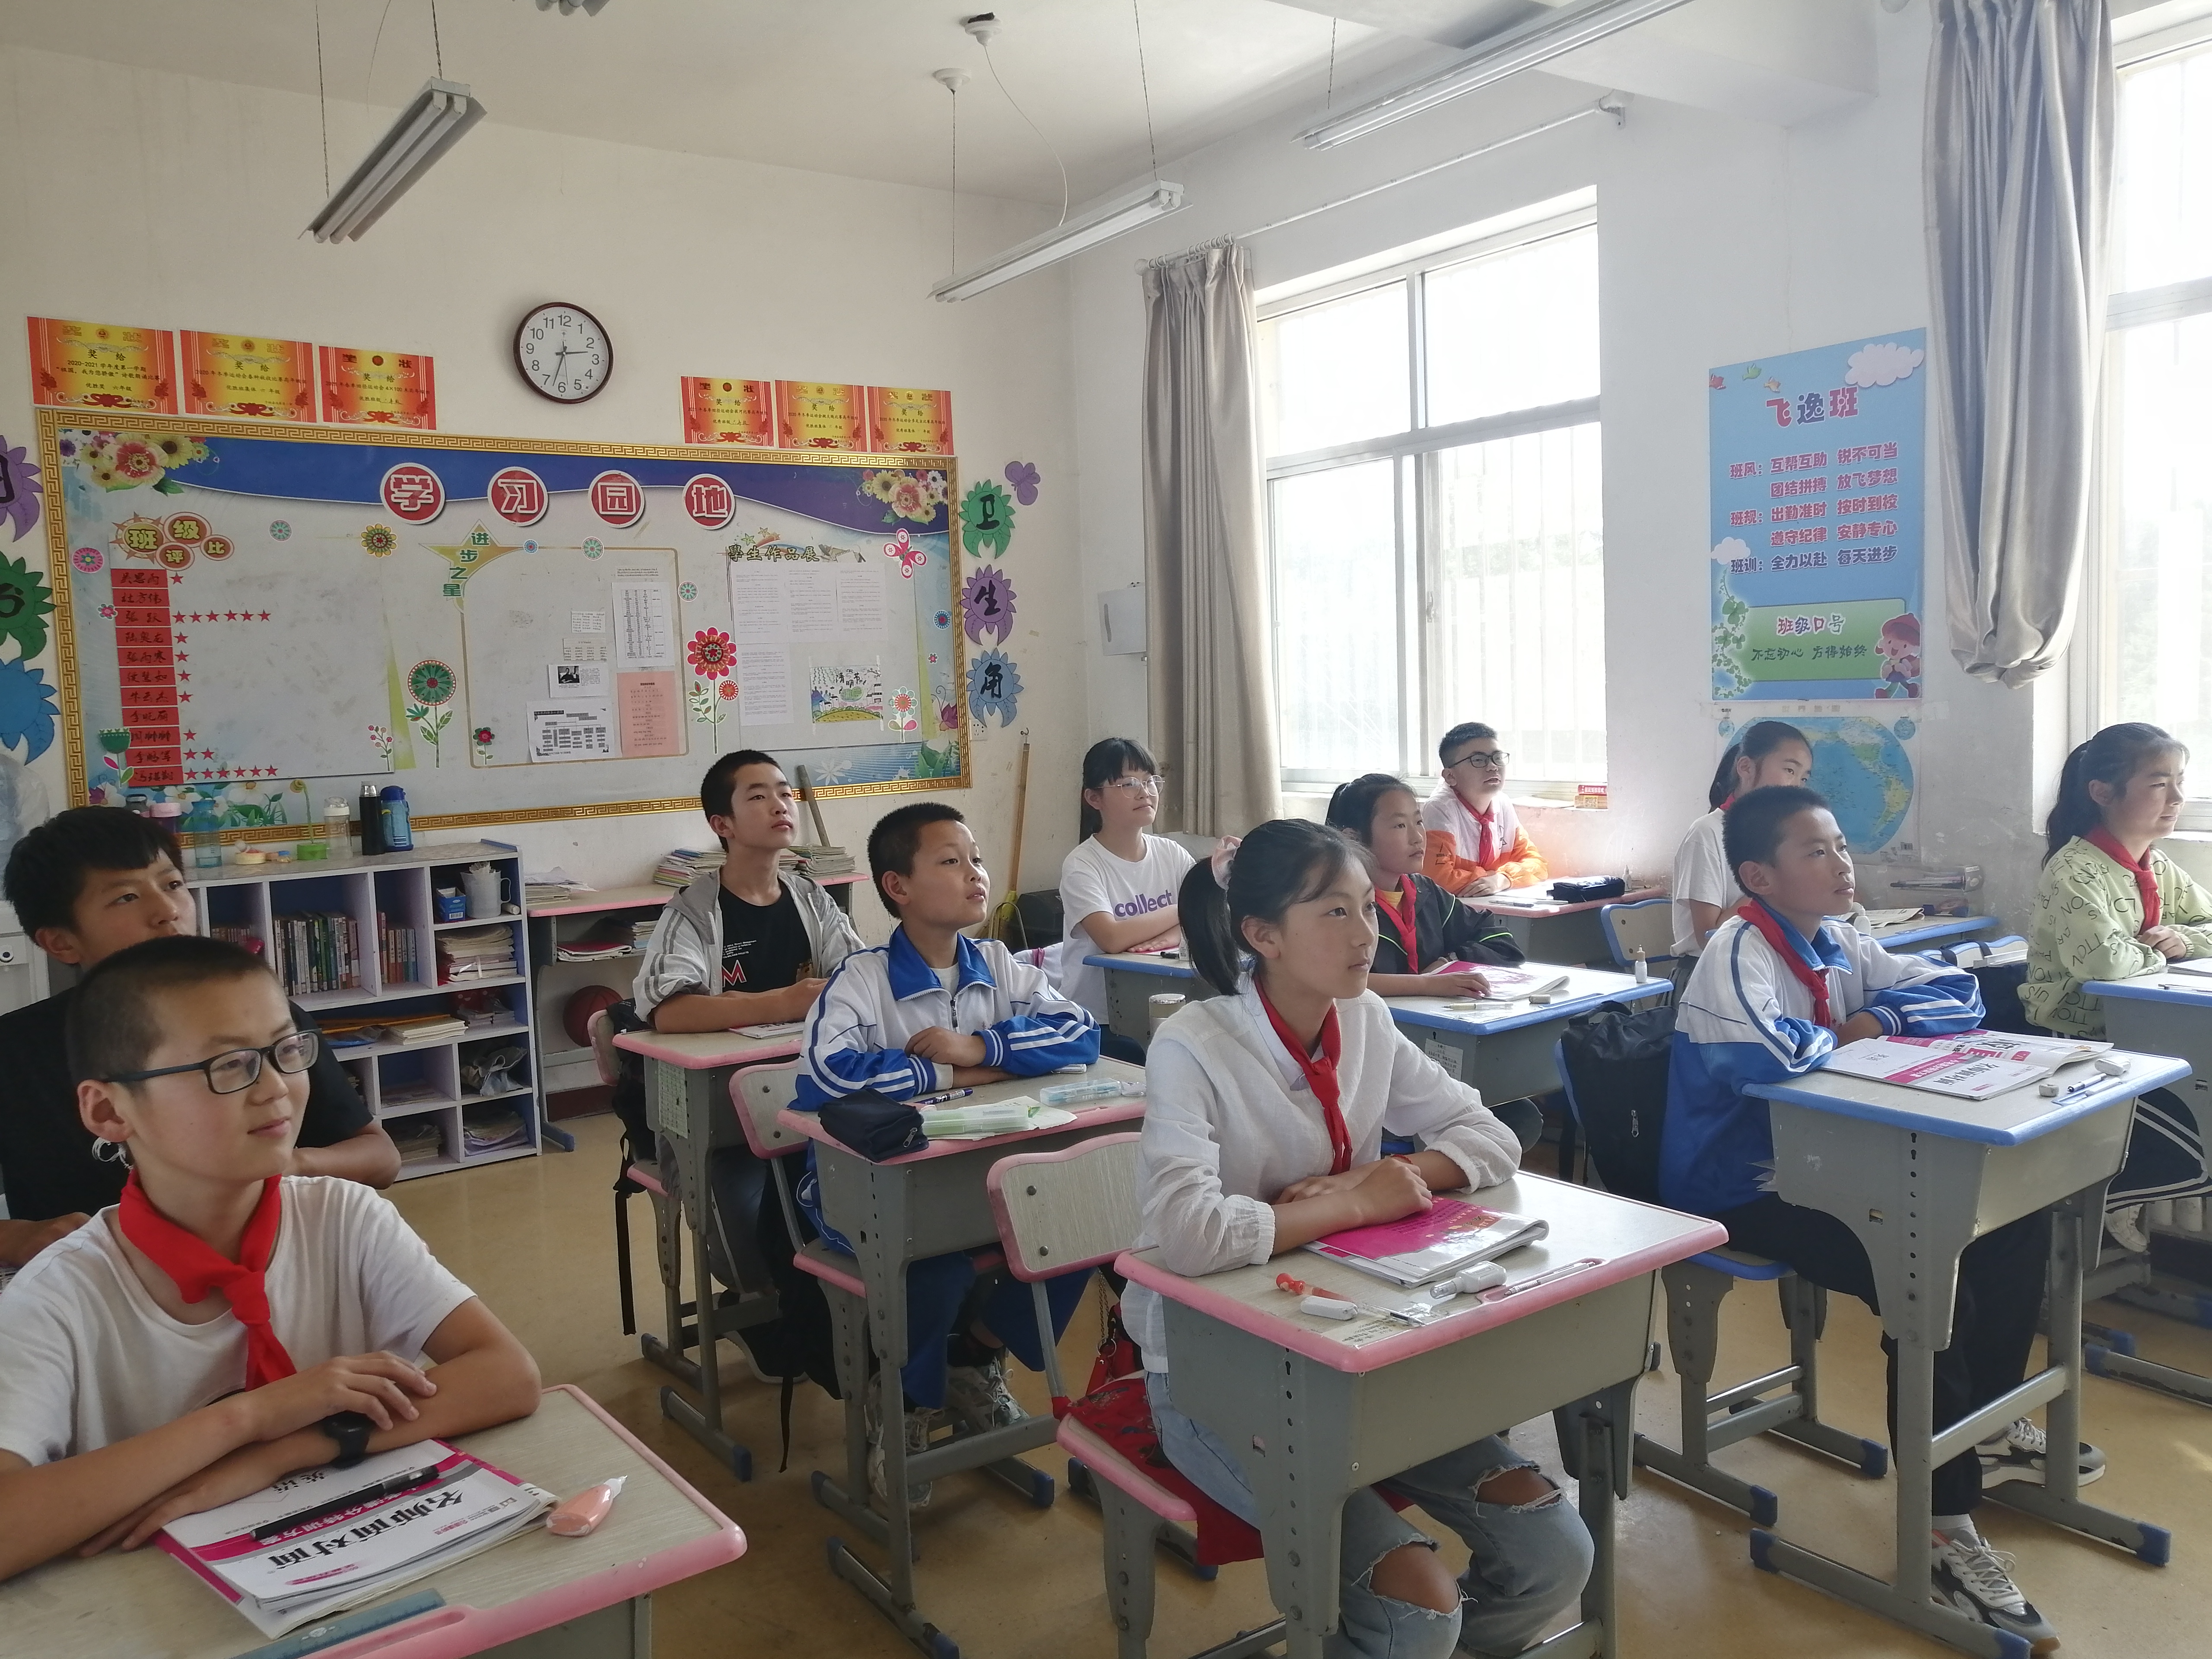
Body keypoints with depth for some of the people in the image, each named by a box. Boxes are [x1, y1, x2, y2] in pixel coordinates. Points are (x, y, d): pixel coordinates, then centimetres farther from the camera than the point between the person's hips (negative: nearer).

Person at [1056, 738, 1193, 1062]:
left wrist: (1174, 935, -23)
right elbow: (1112, 938, -25)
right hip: (1099, 1025, -5)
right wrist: (1182, 912, -13)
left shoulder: (1171, 854, 6)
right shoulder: (1081, 866, -10)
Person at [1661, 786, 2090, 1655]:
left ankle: (1986, 1424, 25)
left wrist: (1875, 1022, -12)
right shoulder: (1738, 953, -21)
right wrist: (1836, 1035, -17)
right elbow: (1773, 1053, -39)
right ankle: (1944, 1532, -11)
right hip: (1743, 1192, -9)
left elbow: (1959, 996, 7)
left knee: (2016, 1221, 7)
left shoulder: (1837, 945, 5)